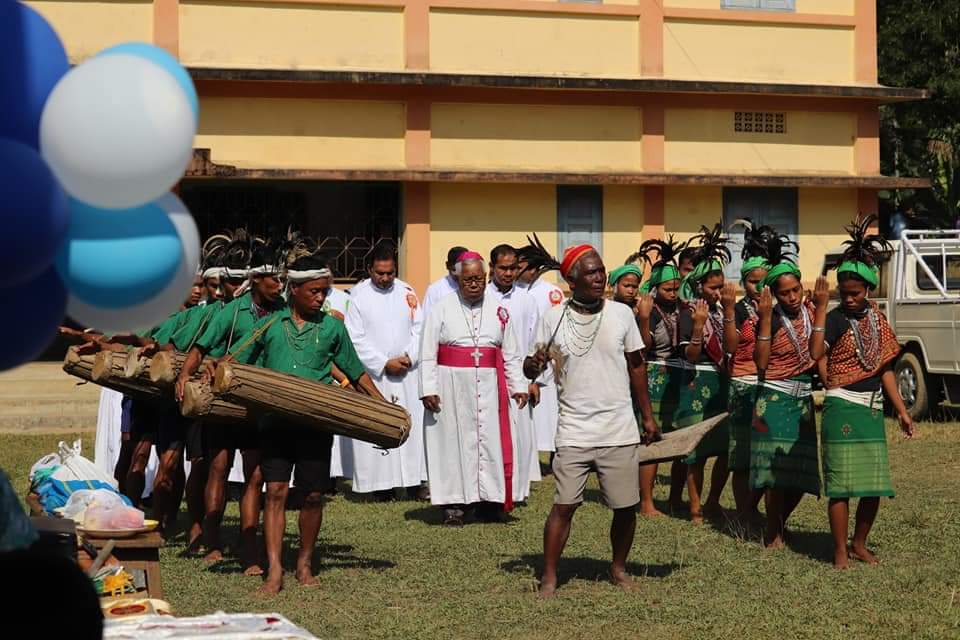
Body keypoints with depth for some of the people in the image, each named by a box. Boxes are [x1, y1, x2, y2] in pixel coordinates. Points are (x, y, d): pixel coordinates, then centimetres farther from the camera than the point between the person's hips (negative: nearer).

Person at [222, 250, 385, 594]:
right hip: (277, 420, -1)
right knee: (275, 491, -8)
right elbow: (233, 360, 8)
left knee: (313, 495, 4)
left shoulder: (332, 327, 9)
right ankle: (274, 570, -9)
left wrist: (383, 407, 11)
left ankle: (305, 564, 21)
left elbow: (355, 373, 16)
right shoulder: (269, 325, 7)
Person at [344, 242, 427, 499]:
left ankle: (411, 478, 7)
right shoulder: (358, 295, -4)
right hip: (372, 374, -3)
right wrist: (384, 364, -11)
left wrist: (409, 357, -8)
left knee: (409, 423, 2)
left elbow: (418, 328, 8)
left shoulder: (407, 292, 8)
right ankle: (382, 482, -1)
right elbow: (356, 338, -8)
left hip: (406, 372, 3)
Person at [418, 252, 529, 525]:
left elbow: (510, 354, 13)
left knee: (490, 441, 1)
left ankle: (488, 500, 9)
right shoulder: (442, 309, 2)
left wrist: (518, 386, 6)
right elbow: (427, 354, -1)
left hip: (489, 387, 2)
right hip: (451, 386, -2)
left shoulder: (498, 311, 10)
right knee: (453, 441, 0)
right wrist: (428, 389, -9)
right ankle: (454, 503, 4)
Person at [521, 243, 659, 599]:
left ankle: (619, 568, 25)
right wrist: (533, 365, -21)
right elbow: (532, 370, 4)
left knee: (626, 506, 5)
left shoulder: (621, 314, 2)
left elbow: (636, 365, 11)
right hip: (574, 432, -2)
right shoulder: (554, 319, -2)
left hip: (620, 431, 2)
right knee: (564, 506, -5)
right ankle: (549, 577, 3)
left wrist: (648, 415, 11)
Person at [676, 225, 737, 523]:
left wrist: (729, 311, -13)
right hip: (696, 385, -5)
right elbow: (690, 356, -11)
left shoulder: (721, 310, 8)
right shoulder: (689, 313, -6)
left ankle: (713, 502, 20)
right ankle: (695, 507, 6)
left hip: (721, 383, 5)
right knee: (697, 449, -2)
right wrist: (698, 326, -26)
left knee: (726, 447, 3)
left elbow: (732, 347, -6)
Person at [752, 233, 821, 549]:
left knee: (802, 470, 7)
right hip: (775, 399, -5)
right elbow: (761, 363, -17)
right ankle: (773, 533, 11)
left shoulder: (810, 312, 5)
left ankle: (781, 521, 29)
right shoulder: (770, 319, -8)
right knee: (775, 467, -2)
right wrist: (765, 320, -21)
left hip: (803, 399, 5)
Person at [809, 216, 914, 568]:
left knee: (875, 484, 8)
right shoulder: (836, 318, -8)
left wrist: (902, 411, 14)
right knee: (841, 482, -4)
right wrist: (821, 307, -28)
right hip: (842, 409, -6)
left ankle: (859, 544, 24)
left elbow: (885, 369, 15)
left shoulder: (877, 320, 10)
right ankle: (840, 551, 5)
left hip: (872, 410, 6)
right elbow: (816, 352, -27)